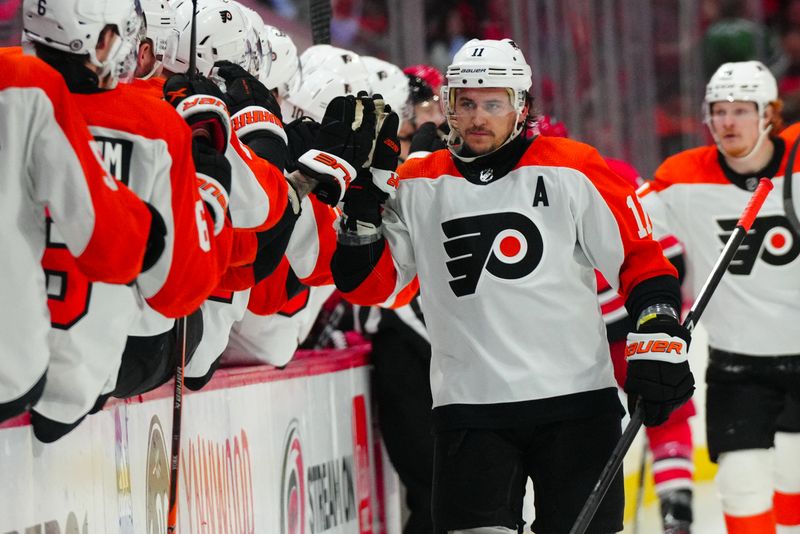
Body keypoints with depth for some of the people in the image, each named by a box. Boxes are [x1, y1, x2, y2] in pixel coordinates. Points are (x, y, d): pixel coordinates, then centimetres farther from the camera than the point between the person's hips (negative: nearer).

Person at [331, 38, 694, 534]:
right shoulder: (417, 187, 6)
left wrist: (658, 343, -10)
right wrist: (366, 195, -6)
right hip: (469, 404, 1)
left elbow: (641, 258, 1)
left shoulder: (571, 171, -1)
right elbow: (366, 285, 6)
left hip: (576, 400, -1)